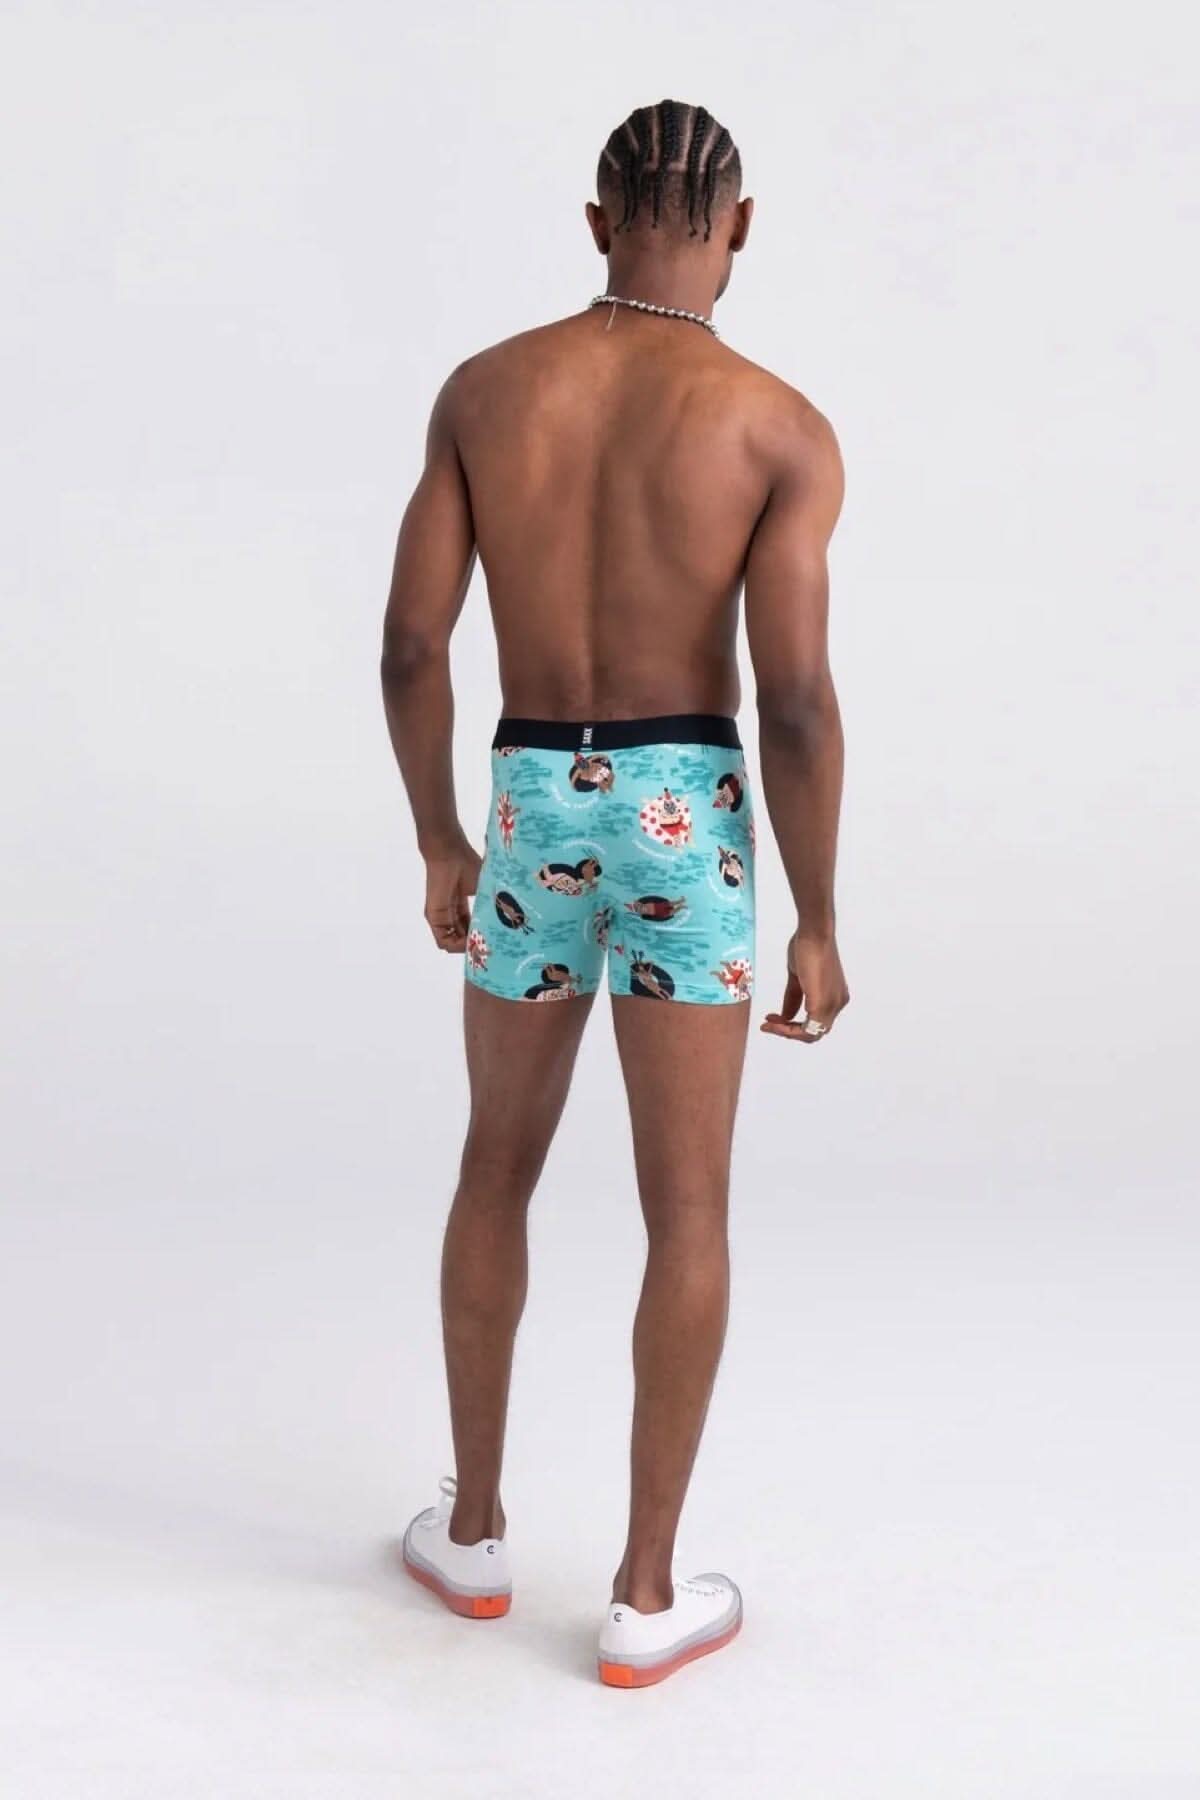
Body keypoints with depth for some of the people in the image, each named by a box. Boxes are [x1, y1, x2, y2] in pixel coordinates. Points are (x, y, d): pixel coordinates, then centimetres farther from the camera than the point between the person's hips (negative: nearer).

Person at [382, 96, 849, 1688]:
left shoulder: (483, 388, 1)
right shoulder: (780, 426, -8)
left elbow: (411, 641, -1)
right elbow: (796, 699, -14)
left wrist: (440, 847, 11)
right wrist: (820, 926, -4)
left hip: (534, 816, 3)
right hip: (685, 823, -2)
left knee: (500, 1171, 20)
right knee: (688, 1210, 7)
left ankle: (473, 1530, 29)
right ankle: (647, 1597, 13)